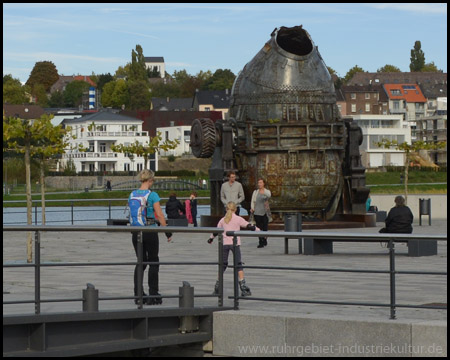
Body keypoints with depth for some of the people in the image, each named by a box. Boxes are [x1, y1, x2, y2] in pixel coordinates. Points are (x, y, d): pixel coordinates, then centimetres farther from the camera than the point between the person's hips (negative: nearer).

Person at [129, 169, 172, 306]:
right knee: (153, 262, 5)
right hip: (150, 232, -5)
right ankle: (153, 295, 3)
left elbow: (132, 215, 12)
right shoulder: (152, 195, -12)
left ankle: (138, 295, 12)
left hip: (136, 232, 5)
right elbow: (160, 215, -12)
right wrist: (168, 232, -6)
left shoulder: (132, 195, 5)